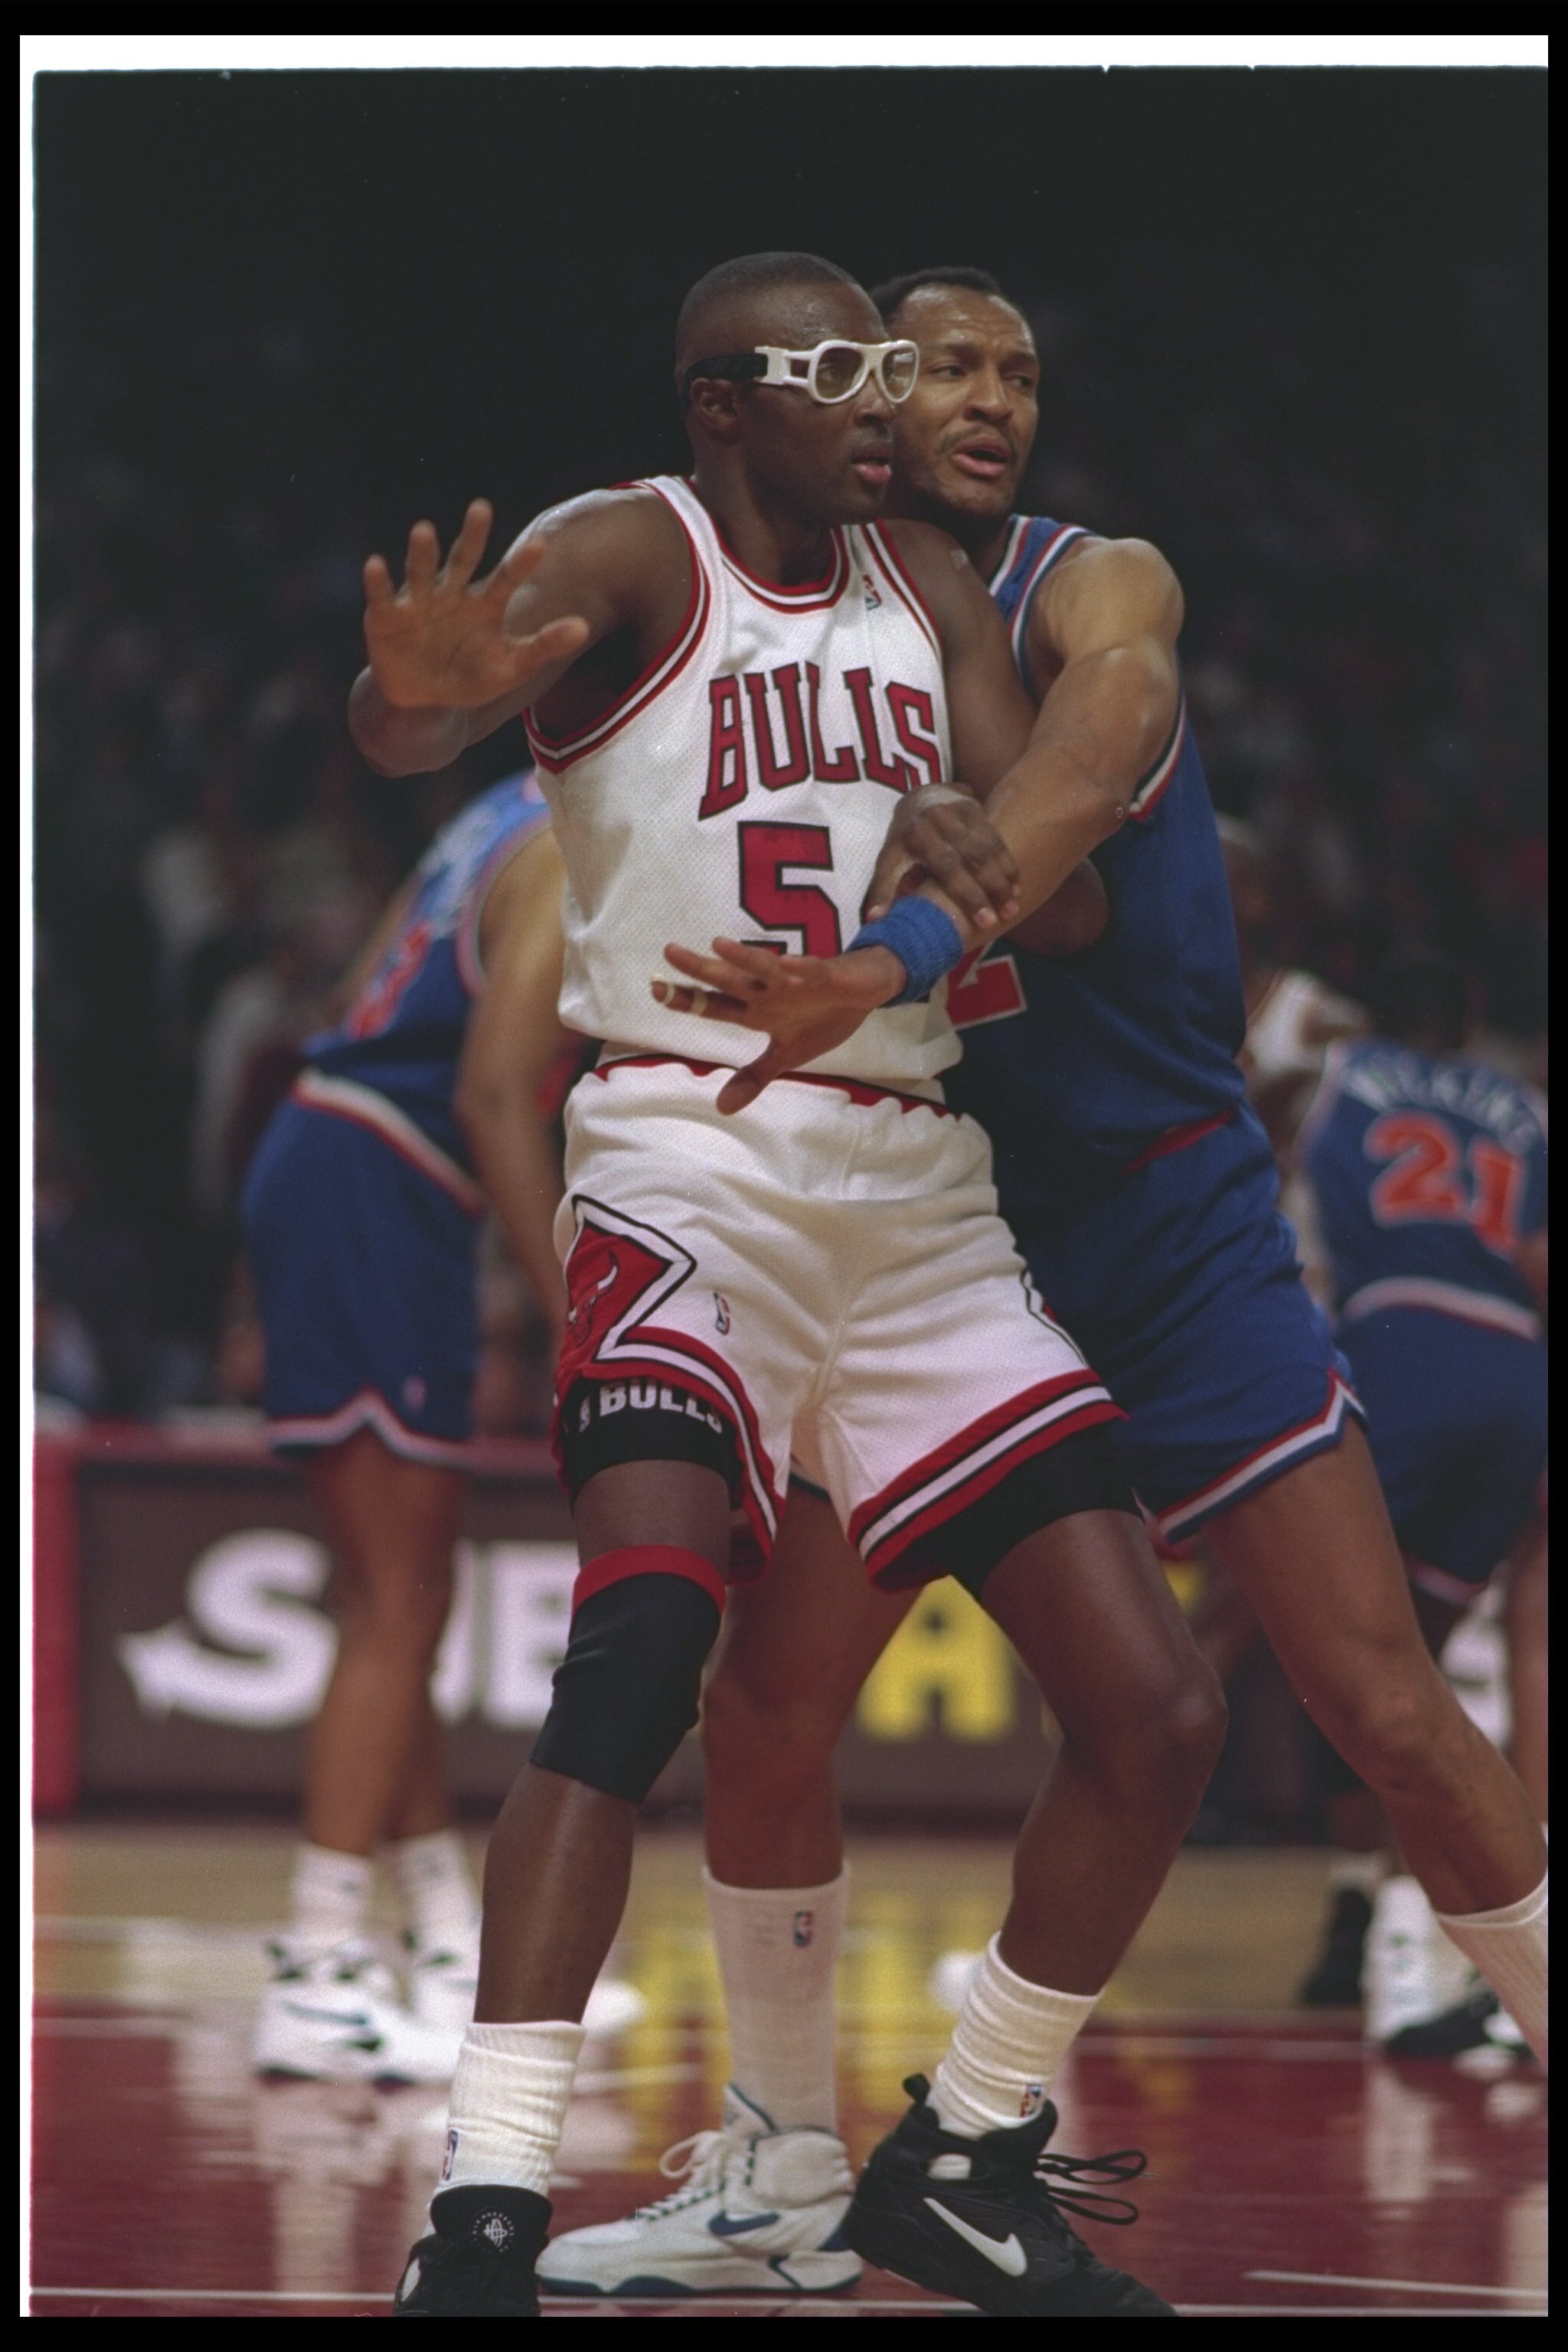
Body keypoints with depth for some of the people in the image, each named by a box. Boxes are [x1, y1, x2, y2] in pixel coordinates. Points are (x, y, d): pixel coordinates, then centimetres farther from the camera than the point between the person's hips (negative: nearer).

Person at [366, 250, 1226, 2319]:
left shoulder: (933, 591, 13)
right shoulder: (629, 559, -4)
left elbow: (1061, 875, 1)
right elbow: (414, 724, -25)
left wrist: (890, 963, -21)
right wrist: (421, 691, -51)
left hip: (916, 1180, 6)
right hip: (688, 1160, -6)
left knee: (1156, 1716, 3)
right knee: (640, 1650, -28)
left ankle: (966, 2164, 20)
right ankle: (484, 2221, -31)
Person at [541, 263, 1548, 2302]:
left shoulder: (1094, 594, -10)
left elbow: (1080, 767, -31)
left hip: (1173, 1217, -4)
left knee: (1387, 1705, -10)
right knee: (764, 1700, 0)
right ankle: (782, 2172, 16)